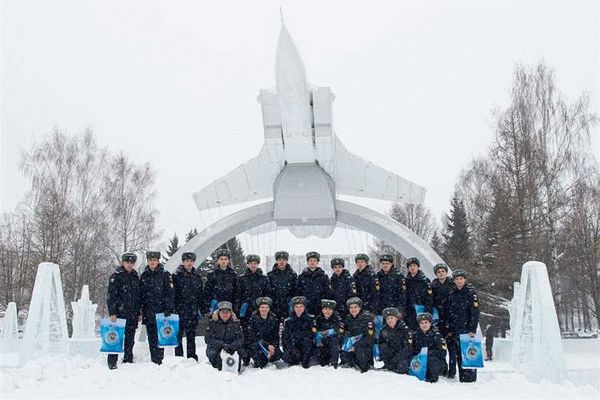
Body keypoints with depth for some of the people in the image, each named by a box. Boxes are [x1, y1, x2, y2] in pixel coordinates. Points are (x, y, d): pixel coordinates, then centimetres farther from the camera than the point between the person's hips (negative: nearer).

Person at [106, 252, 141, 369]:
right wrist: (112, 313, -17)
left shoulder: (135, 277, 14)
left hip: (132, 314, 5)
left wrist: (138, 313, 17)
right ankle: (112, 361, 2)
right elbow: (111, 296, -10)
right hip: (119, 313, -5)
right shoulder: (116, 277, -4)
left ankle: (128, 360, 20)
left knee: (130, 339, 10)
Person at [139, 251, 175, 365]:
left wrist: (168, 308, -12)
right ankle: (153, 360, 14)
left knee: (160, 336, -7)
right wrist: (142, 310, 11)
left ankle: (159, 360, -5)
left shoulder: (165, 274, 0)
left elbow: (169, 292, -4)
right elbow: (141, 294, 16)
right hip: (148, 312, 4)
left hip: (161, 310, -4)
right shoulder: (144, 276, 12)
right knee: (151, 337, 8)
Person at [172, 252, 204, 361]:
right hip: (180, 310, -4)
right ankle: (179, 357, 5)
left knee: (191, 335, 9)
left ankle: (192, 358, 15)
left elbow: (201, 294, 17)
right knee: (178, 334, -1)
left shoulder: (197, 276, 13)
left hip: (193, 311, 4)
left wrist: (202, 310, 13)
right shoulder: (177, 275, -2)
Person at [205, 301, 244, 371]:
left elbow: (240, 338, -6)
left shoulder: (235, 322, 1)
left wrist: (231, 346, -27)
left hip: (231, 348, 1)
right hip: (215, 347, -1)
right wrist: (222, 344, -24)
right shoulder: (212, 323, -3)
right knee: (212, 353, -32)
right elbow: (207, 339, -10)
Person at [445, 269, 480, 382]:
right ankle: (462, 377, 13)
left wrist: (472, 330, -14)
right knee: (458, 354, 6)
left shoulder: (471, 292, -3)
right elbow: (449, 313, 15)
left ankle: (470, 377, -1)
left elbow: (475, 312, -8)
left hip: (467, 328, -5)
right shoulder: (452, 294, 13)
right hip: (456, 330, 5)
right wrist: (450, 330, 10)